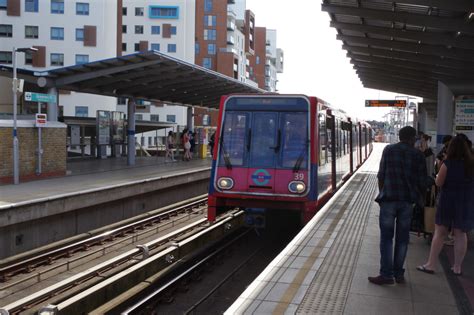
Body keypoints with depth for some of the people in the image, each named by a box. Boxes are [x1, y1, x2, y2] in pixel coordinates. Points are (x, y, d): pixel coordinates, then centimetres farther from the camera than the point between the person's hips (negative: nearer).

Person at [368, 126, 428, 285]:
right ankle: (399, 274, 16)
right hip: (407, 200, 2)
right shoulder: (418, 154, 2)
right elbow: (422, 181, 3)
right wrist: (421, 198, 18)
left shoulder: (388, 150, 1)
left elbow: (381, 175, 2)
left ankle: (386, 275, 1)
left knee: (386, 237, 2)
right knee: (402, 238, 10)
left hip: (388, 199, -1)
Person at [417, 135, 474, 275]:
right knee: (461, 234, 10)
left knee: (439, 233, 6)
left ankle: (431, 264, 10)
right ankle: (457, 267, 17)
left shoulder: (447, 164, -13)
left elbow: (438, 183, -9)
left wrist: (439, 173, 7)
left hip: (447, 201, -2)